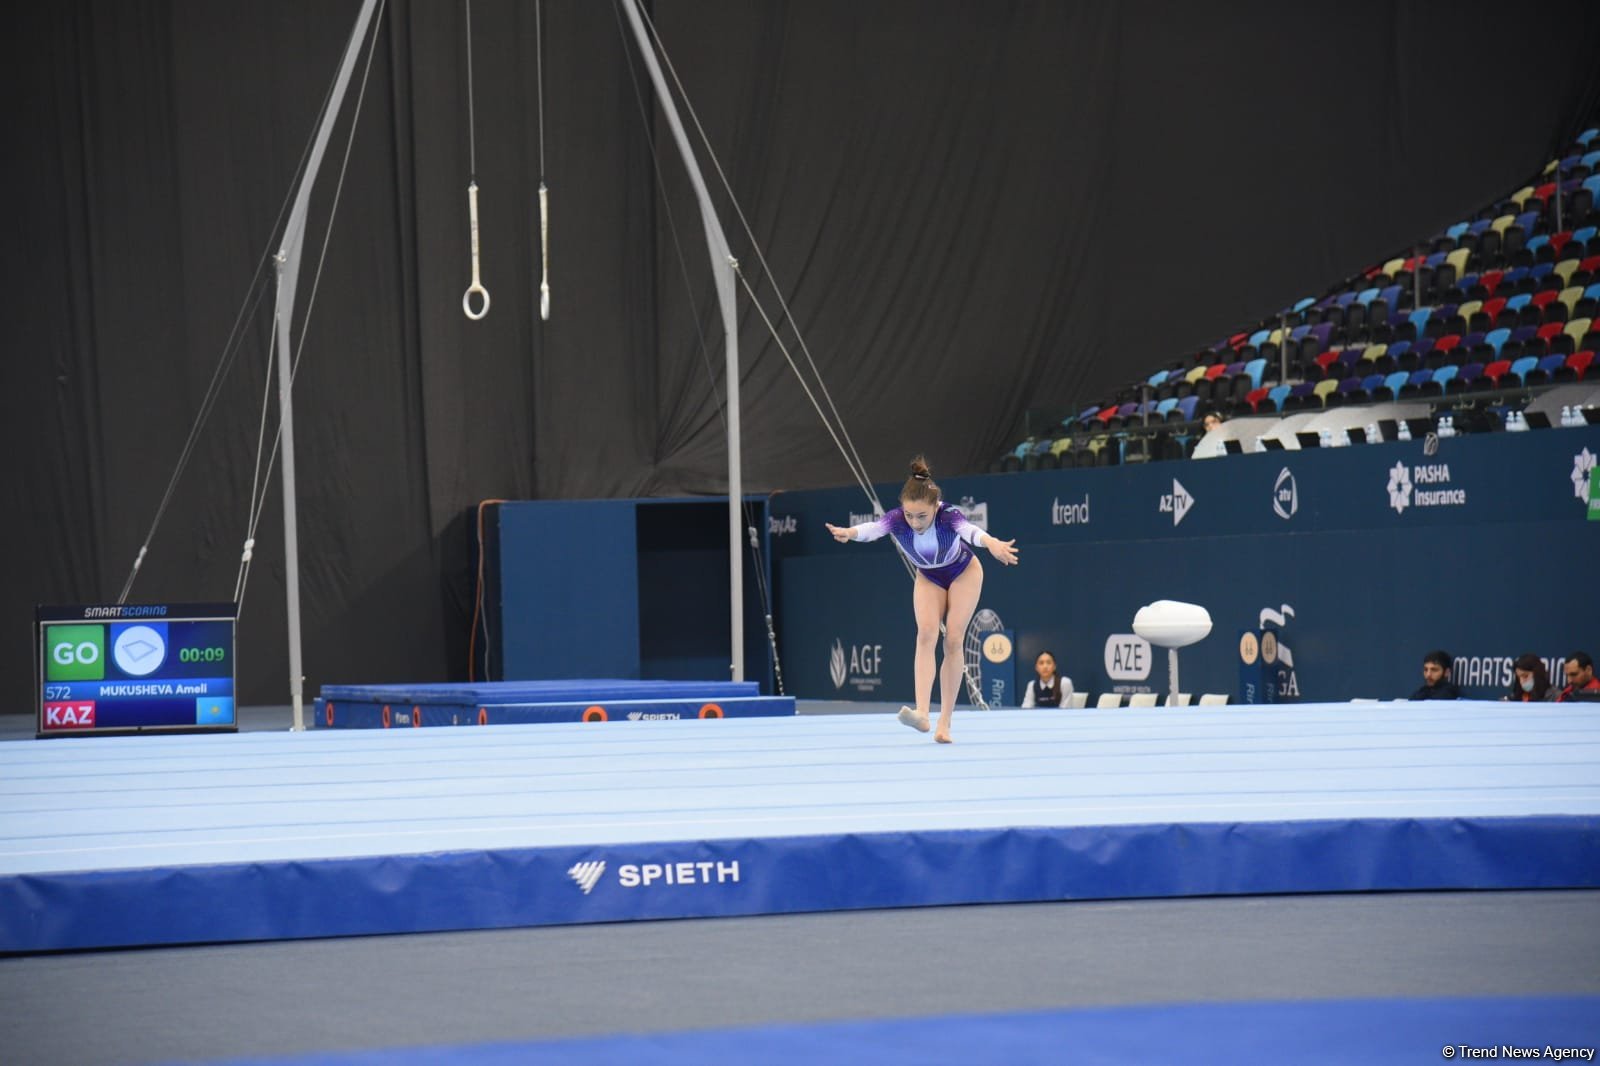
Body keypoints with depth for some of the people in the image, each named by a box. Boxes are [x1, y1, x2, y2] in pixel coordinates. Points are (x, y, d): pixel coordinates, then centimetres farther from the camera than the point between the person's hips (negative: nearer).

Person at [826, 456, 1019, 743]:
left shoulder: (948, 515, -38)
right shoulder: (897, 519, -33)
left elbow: (970, 530, -60)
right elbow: (873, 528, -54)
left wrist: (992, 544, -83)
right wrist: (849, 532, -78)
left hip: (964, 573, -2)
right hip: (928, 577, 2)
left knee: (954, 639, -9)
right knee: (926, 633, -18)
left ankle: (945, 722, -4)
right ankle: (922, 714, -29)